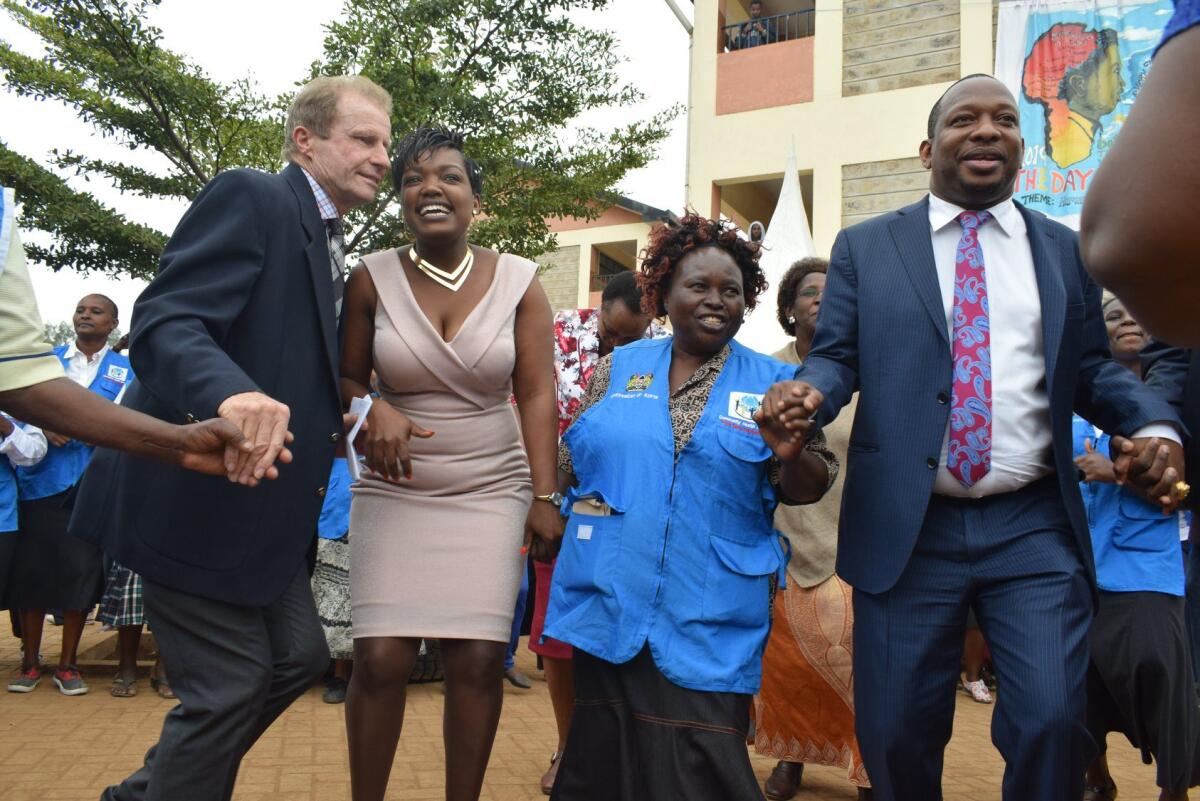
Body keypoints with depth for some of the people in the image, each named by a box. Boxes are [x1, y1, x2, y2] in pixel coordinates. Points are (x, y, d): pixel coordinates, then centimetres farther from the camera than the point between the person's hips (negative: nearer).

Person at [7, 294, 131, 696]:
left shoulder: (125, 370, 9)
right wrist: (45, 427, -11)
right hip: (42, 478, 1)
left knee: (82, 570, 0)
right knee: (33, 567, 1)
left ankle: (67, 663, 12)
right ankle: (29, 661, 15)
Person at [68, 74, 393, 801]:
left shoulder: (324, 241, 16)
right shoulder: (250, 197, -13)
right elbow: (163, 323, -26)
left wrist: (333, 424, 9)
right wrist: (230, 394, -45)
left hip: (262, 508, 10)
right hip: (198, 497, -10)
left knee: (298, 658, 14)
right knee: (230, 688, -2)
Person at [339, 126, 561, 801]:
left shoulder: (518, 280, -1)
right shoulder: (373, 277, -1)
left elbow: (537, 393, -2)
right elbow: (347, 378, 8)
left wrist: (544, 496, -7)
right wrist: (374, 411, -15)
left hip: (491, 492, 0)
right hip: (395, 491, 0)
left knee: (479, 659, -4)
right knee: (381, 658, -6)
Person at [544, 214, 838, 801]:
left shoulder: (774, 382, 2)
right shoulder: (620, 367, 8)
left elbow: (806, 489, 1)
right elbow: (571, 461, 14)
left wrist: (791, 454, -19)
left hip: (709, 620, -2)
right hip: (609, 601, 2)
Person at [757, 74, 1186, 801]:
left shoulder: (1068, 251, 13)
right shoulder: (865, 247, 8)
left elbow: (1091, 367, 14)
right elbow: (838, 355, 4)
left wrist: (1154, 423, -6)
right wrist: (810, 390, -20)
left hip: (1035, 528, 1)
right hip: (907, 528, -1)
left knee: (1053, 719, -8)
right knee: (896, 730, 6)